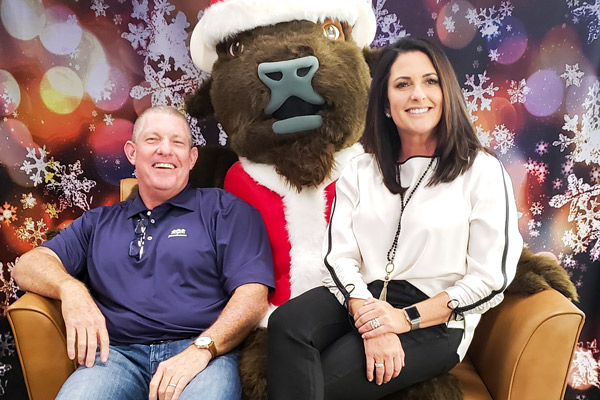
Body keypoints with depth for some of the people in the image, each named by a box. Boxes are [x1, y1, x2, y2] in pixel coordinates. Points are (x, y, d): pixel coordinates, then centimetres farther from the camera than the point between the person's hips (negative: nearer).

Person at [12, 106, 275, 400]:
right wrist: (69, 288, -8)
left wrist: (201, 349, -18)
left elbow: (254, 295, -3)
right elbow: (28, 265, 15)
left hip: (204, 352, -2)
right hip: (117, 354, 3)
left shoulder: (224, 209, 8)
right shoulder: (99, 222, 22)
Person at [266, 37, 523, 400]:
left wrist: (407, 318, -13)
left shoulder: (482, 172, 0)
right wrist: (370, 320, -18)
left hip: (436, 319, -3)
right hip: (362, 300, 4)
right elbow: (340, 255, 0)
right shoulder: (360, 171, 10)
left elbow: (491, 278, -4)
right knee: (287, 324, -27)